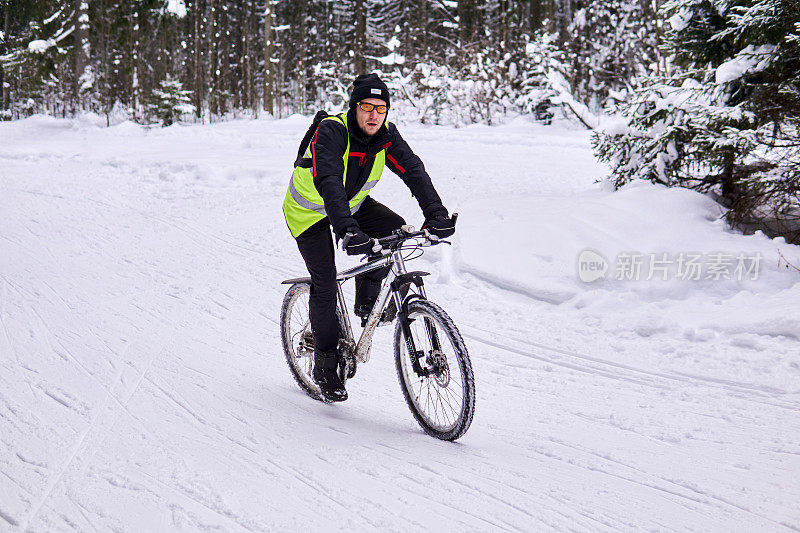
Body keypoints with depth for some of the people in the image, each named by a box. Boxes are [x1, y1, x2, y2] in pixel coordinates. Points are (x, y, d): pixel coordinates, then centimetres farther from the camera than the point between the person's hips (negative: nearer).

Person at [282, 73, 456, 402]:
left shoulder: (386, 134, -17)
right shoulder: (332, 132, -33)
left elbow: (413, 171, -25)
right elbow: (328, 183, -46)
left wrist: (435, 213, -40)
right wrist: (346, 230, -60)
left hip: (352, 203, 5)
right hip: (310, 210, -5)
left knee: (395, 230, -18)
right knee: (325, 282, -11)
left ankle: (367, 300, 3)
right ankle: (325, 367, 4)